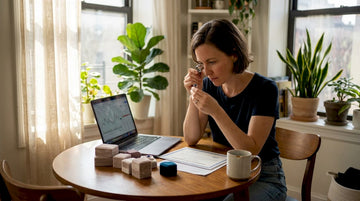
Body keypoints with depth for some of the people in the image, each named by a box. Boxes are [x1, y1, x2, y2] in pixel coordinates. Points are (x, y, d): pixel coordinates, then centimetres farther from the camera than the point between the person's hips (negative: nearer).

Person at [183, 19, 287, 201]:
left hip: (263, 177, -4)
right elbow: (191, 139, -4)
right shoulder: (208, 85, -3)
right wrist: (193, 97, -17)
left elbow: (251, 150, -24)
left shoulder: (264, 89, -17)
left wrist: (215, 111, -33)